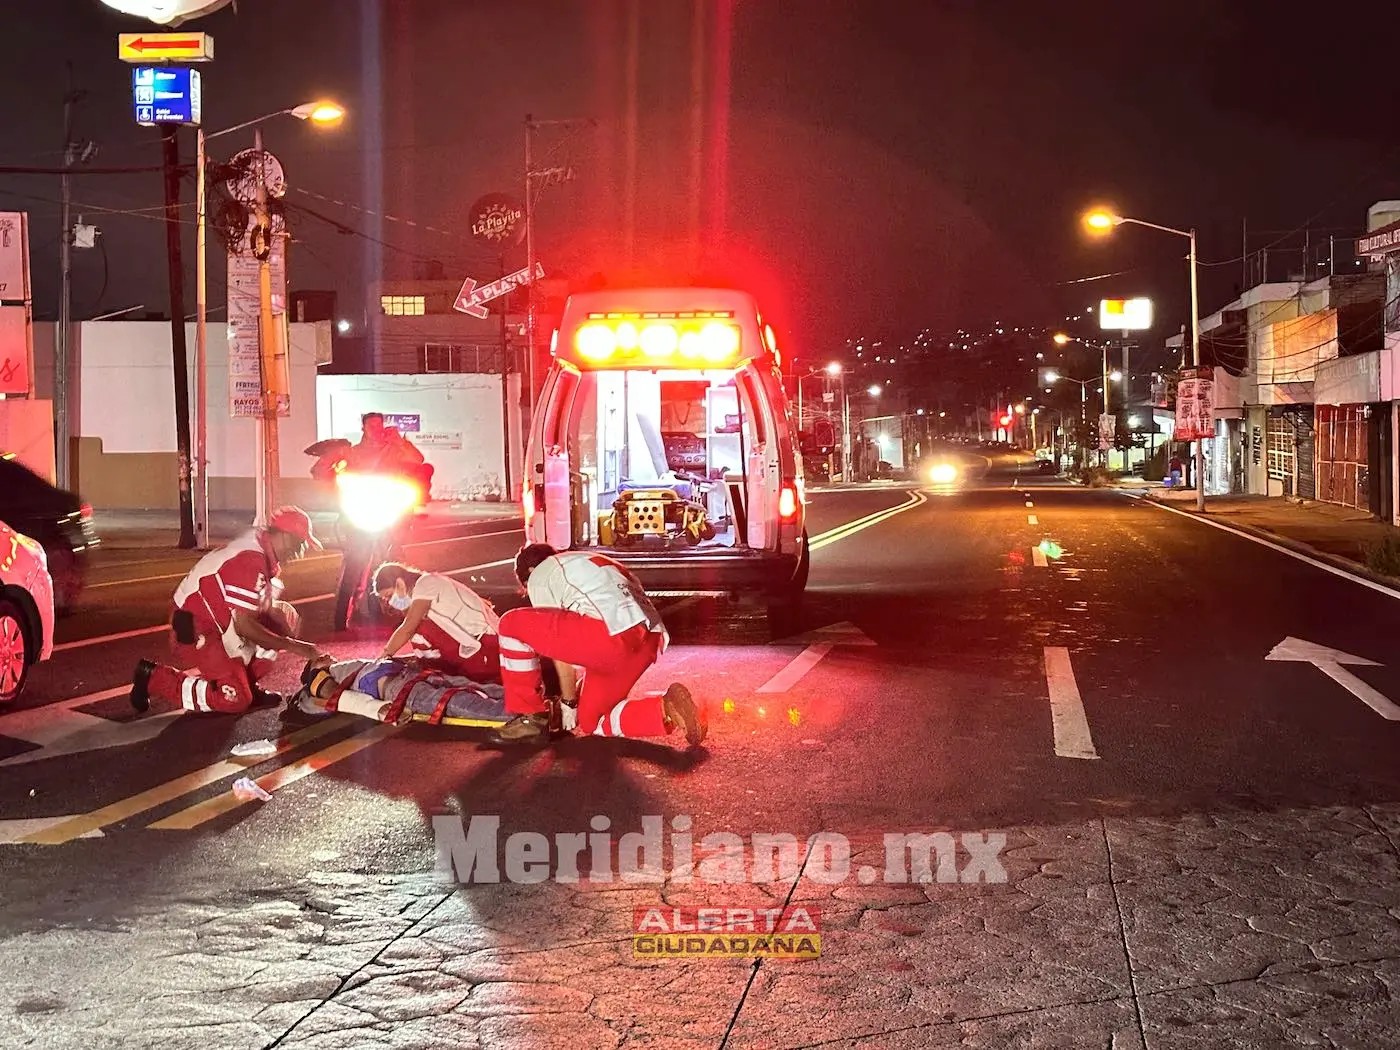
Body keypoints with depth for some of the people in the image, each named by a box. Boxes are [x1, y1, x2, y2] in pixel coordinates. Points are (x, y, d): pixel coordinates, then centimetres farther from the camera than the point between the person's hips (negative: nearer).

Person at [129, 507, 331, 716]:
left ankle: (245, 682, 11)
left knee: (286, 617, 5)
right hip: (194, 634, -10)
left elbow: (268, 609, 8)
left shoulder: (262, 553, 6)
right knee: (235, 700, -16)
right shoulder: (251, 559, -25)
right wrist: (293, 646, -19)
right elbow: (244, 625, -26)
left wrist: (304, 648, -3)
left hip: (220, 623, 10)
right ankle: (153, 679, -2)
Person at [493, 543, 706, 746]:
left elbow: (560, 649, 12)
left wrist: (570, 701, 21)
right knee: (592, 721, 24)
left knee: (514, 624, 6)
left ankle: (530, 719, 9)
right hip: (650, 642, 9)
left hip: (614, 634, -8)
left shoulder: (539, 577, 16)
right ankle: (665, 710, 1)